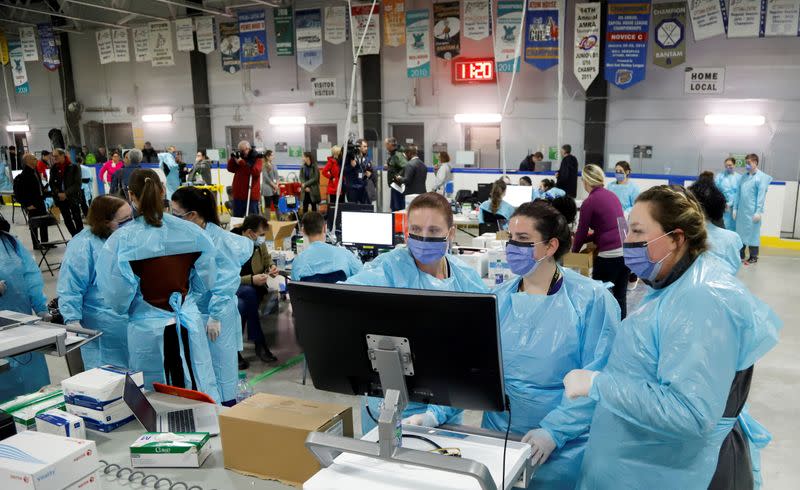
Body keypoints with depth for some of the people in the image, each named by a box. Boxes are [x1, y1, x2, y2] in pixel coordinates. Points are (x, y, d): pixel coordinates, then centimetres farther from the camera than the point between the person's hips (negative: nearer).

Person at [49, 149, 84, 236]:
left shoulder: (74, 167, -6)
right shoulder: (54, 168, 6)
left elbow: (77, 184, -10)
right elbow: (52, 183, 7)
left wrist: (66, 193, -17)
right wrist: (58, 193, -10)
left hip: (73, 197, -4)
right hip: (60, 198, 4)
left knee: (77, 219, -4)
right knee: (67, 220, 6)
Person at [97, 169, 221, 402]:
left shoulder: (121, 241, -13)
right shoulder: (192, 233, -8)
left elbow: (117, 297, -8)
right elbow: (206, 281, 3)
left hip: (148, 330, -1)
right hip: (189, 326, 2)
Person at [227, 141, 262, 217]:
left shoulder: (257, 158, -3)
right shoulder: (239, 157, 14)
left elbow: (256, 171, -20)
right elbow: (231, 169, 11)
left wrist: (241, 162, -20)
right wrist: (233, 159, -5)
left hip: (251, 194, -6)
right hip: (238, 193, 6)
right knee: (237, 218, 12)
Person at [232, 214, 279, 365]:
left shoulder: (260, 243, -2)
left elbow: (266, 259, 19)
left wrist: (271, 267, -4)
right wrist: (251, 280, -30)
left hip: (253, 288, 4)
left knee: (242, 306, -30)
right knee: (249, 292, -35)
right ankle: (260, 343, -24)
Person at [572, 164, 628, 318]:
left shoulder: (589, 202, -7)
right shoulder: (611, 195, 13)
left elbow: (581, 231, 0)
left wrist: (574, 251, 17)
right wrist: (584, 241, 26)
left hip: (609, 254, -7)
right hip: (628, 249, 7)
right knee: (620, 295, 14)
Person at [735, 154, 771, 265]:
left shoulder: (762, 177, -6)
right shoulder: (744, 176, 11)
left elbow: (761, 195, -10)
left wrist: (758, 211, -14)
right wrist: (735, 208, 9)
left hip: (752, 211, -5)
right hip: (741, 210, 5)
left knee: (753, 232, 3)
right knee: (740, 232, 9)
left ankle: (753, 257, 13)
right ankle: (740, 256, 18)